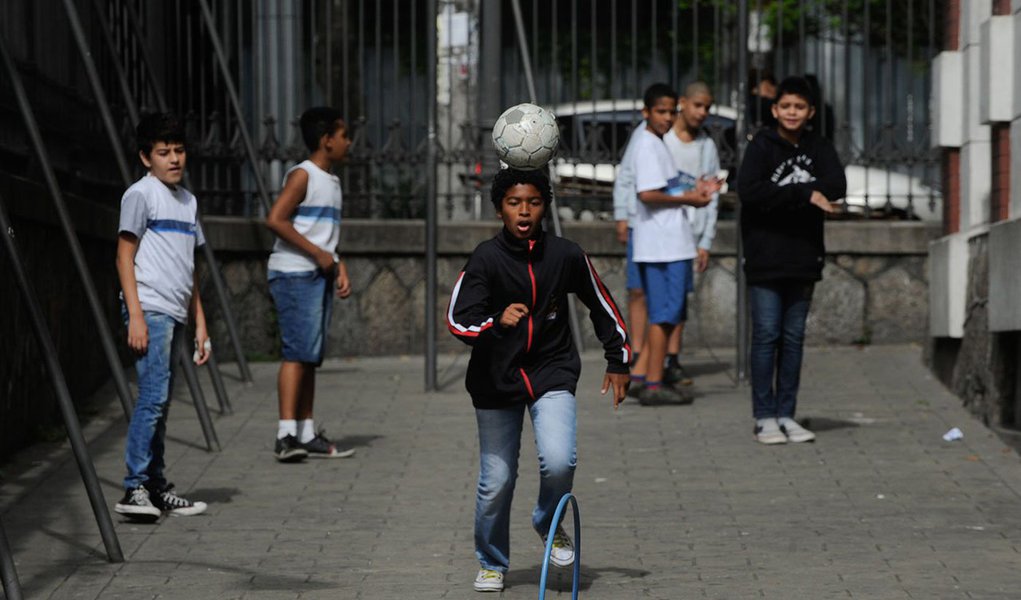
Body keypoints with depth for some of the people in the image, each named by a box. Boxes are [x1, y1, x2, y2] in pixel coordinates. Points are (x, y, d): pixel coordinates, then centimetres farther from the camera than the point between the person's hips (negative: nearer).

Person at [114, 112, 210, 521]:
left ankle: (157, 489, 13)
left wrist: (200, 323, 19)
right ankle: (135, 489, -16)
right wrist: (135, 315, -15)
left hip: (175, 315, 8)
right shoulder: (141, 195, -4)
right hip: (149, 310, -8)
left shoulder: (187, 200, 19)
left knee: (160, 402, 10)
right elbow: (125, 257, -8)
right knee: (154, 395, -16)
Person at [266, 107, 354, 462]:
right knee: (298, 352, -15)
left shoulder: (332, 182, 19)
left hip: (320, 276, 9)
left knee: (311, 357, 9)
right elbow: (275, 220, -19)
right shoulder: (302, 176, -8)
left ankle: (307, 435, 13)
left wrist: (339, 267, 10)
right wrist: (318, 253, -17)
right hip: (294, 274, -9)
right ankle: (286, 435, -20)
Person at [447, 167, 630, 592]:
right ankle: (491, 564, 29)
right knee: (496, 481, 6)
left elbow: (601, 306, 9)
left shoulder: (565, 255, -7)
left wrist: (618, 361, 13)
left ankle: (550, 525, 11)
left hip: (552, 373, 1)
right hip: (497, 380, -1)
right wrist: (497, 321, -39)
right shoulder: (486, 259, -13)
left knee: (559, 461, -21)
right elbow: (457, 320, -20)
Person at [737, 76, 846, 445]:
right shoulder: (762, 147, -3)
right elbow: (748, 190, -18)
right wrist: (805, 195, -20)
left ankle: (787, 415, 14)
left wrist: (781, 195, -17)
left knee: (794, 338, 8)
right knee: (766, 337, -3)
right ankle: (765, 417, 1)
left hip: (803, 261, 4)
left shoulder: (819, 149, 9)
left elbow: (837, 186, -8)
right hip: (765, 260, -4)